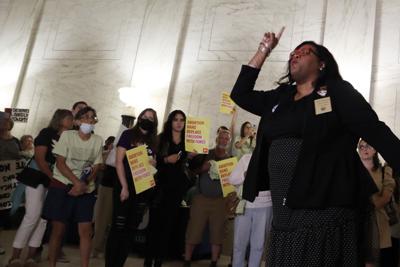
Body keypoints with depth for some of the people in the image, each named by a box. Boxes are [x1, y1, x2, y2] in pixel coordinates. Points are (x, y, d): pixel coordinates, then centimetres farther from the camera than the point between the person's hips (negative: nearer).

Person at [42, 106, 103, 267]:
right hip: (62, 186, -2)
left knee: (86, 230, -3)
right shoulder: (67, 135, -3)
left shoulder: (98, 140, 3)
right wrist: (77, 183, -18)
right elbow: (60, 163, -8)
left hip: (86, 190, 2)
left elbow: (96, 167, 2)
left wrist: (83, 185, -14)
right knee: (58, 228, 0)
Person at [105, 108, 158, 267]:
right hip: (125, 186, -5)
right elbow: (119, 162, -6)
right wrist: (124, 187, -13)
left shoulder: (153, 142, 13)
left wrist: (153, 163, -7)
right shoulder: (128, 135, 0)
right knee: (118, 227, -5)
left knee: (131, 229, 6)